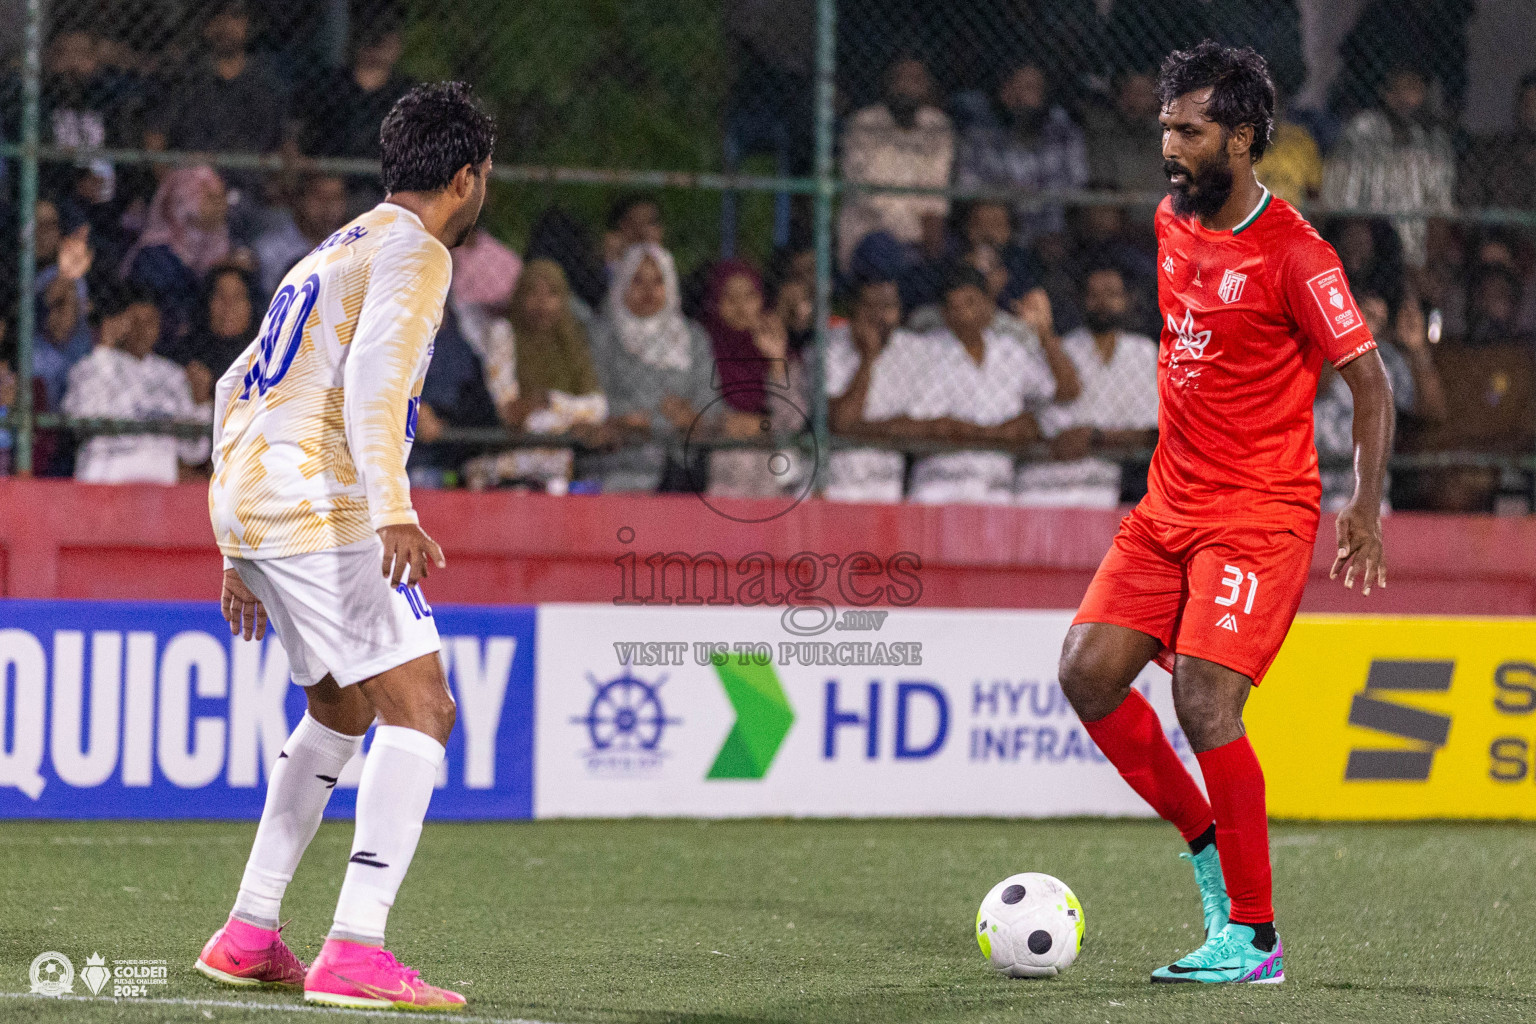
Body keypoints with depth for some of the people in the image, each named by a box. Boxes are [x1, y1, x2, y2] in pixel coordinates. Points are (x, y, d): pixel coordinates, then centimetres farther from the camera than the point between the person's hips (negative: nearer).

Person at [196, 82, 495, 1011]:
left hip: (251, 508, 10)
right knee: (420, 707, -12)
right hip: (318, 507, -10)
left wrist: (238, 555, 31)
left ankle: (249, 934, 24)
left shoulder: (333, 254, 26)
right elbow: (373, 375, -22)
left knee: (343, 712, 24)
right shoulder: (413, 252, -4)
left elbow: (235, 390, 29)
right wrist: (394, 512, -32)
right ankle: (356, 952, -23)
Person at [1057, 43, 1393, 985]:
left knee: (1204, 702, -18)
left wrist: (1367, 508, -12)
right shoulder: (1168, 226, 9)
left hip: (1261, 512, -7)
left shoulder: (1292, 253, -13)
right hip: (1168, 507, 7)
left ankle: (1254, 937, -7)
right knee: (1087, 671, -5)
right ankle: (1208, 842, 15)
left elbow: (1370, 380, -9)